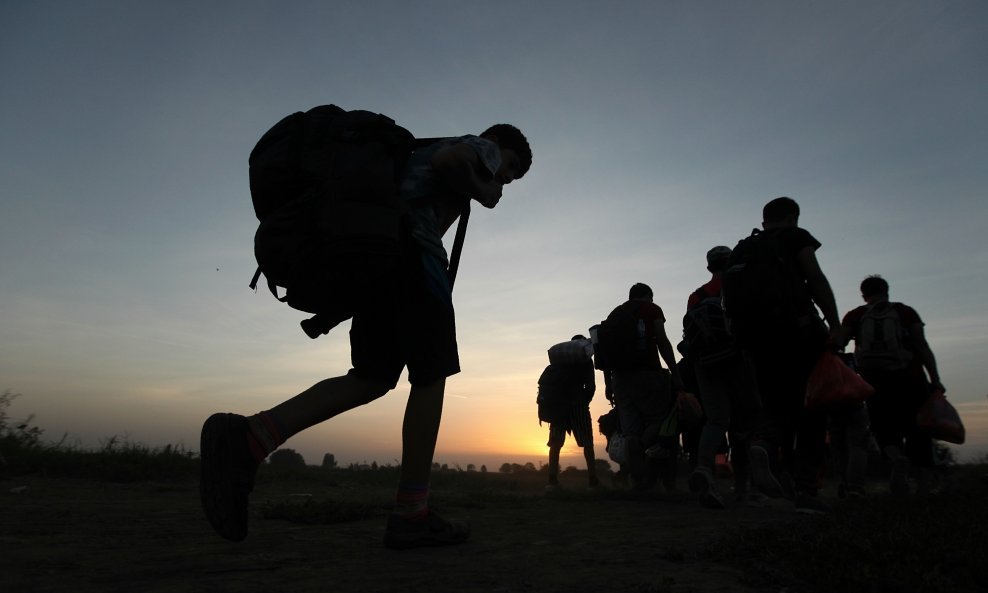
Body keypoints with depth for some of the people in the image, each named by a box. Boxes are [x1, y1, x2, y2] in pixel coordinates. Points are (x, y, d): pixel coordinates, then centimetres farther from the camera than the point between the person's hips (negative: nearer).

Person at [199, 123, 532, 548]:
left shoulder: (422, 153, 40)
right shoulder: (480, 149, 14)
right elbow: (447, 161, -10)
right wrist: (481, 195, 5)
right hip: (410, 246, -8)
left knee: (373, 378, 3)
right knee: (431, 376, -4)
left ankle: (249, 438, -14)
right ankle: (411, 515, -3)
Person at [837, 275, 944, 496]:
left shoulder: (855, 316, 10)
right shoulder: (905, 311, 10)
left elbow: (838, 343, -4)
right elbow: (922, 346, 0)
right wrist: (934, 378, -1)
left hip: (875, 380, 0)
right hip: (909, 378, 0)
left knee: (884, 427, 10)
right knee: (917, 428, 9)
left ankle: (897, 458, -22)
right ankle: (924, 486, 3)